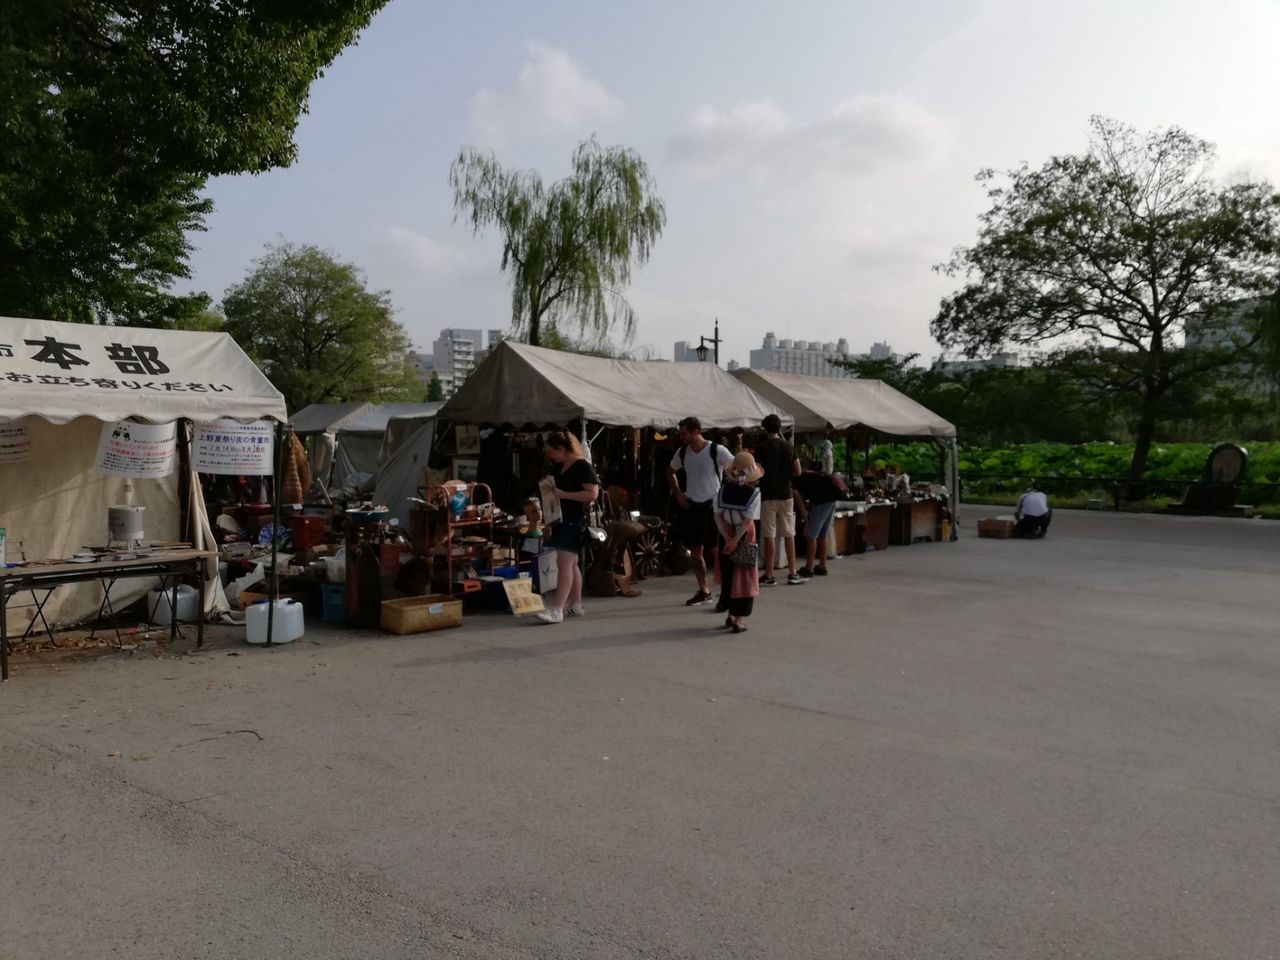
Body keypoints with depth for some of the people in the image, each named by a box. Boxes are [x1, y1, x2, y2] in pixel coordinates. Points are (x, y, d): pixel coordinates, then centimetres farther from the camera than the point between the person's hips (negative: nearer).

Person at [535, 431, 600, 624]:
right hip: (561, 519, 9)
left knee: (564, 563, -13)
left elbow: (593, 494, -19)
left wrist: (563, 494, -20)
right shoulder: (558, 468, 14)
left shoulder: (582, 466, -12)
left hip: (574, 521, -9)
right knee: (571, 564, 13)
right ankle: (575, 605, 20)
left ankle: (556, 609, -17)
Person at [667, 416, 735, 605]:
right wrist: (678, 493, 9)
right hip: (691, 506, 5)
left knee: (718, 551, -5)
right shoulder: (682, 452, 4)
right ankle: (704, 591, 22)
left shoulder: (717, 450, -12)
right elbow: (670, 472, 21)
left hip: (712, 506, -5)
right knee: (695, 552, 9)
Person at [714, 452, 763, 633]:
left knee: (727, 576, 16)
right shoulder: (753, 493, -14)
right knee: (744, 579, 4)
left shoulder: (723, 489, -6)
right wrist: (735, 541, -15)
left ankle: (731, 615, 25)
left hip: (726, 537, 3)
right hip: (745, 537, -3)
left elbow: (718, 516, -6)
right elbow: (747, 521, -18)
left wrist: (728, 538, -7)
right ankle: (738, 620, 0)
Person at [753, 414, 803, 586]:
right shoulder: (788, 447, 5)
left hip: (768, 496, -4)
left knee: (769, 536, -1)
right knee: (789, 535, 10)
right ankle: (792, 573, 14)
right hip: (785, 494, 4)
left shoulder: (761, 447, -8)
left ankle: (769, 576, 2)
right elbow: (797, 472, 5)